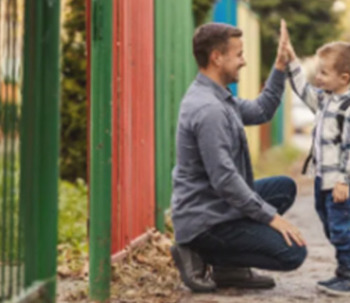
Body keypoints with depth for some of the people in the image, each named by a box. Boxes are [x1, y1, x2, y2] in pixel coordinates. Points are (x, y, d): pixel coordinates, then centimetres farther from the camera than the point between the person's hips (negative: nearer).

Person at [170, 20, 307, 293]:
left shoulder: (215, 97, 9)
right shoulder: (208, 109, -23)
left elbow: (260, 112, 23)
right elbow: (224, 180, -26)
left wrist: (280, 67, 13)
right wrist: (270, 216, -19)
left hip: (217, 206, 10)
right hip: (205, 219, -10)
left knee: (284, 187, 20)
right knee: (292, 252, -13)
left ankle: (230, 267, 11)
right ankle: (200, 255, -5)